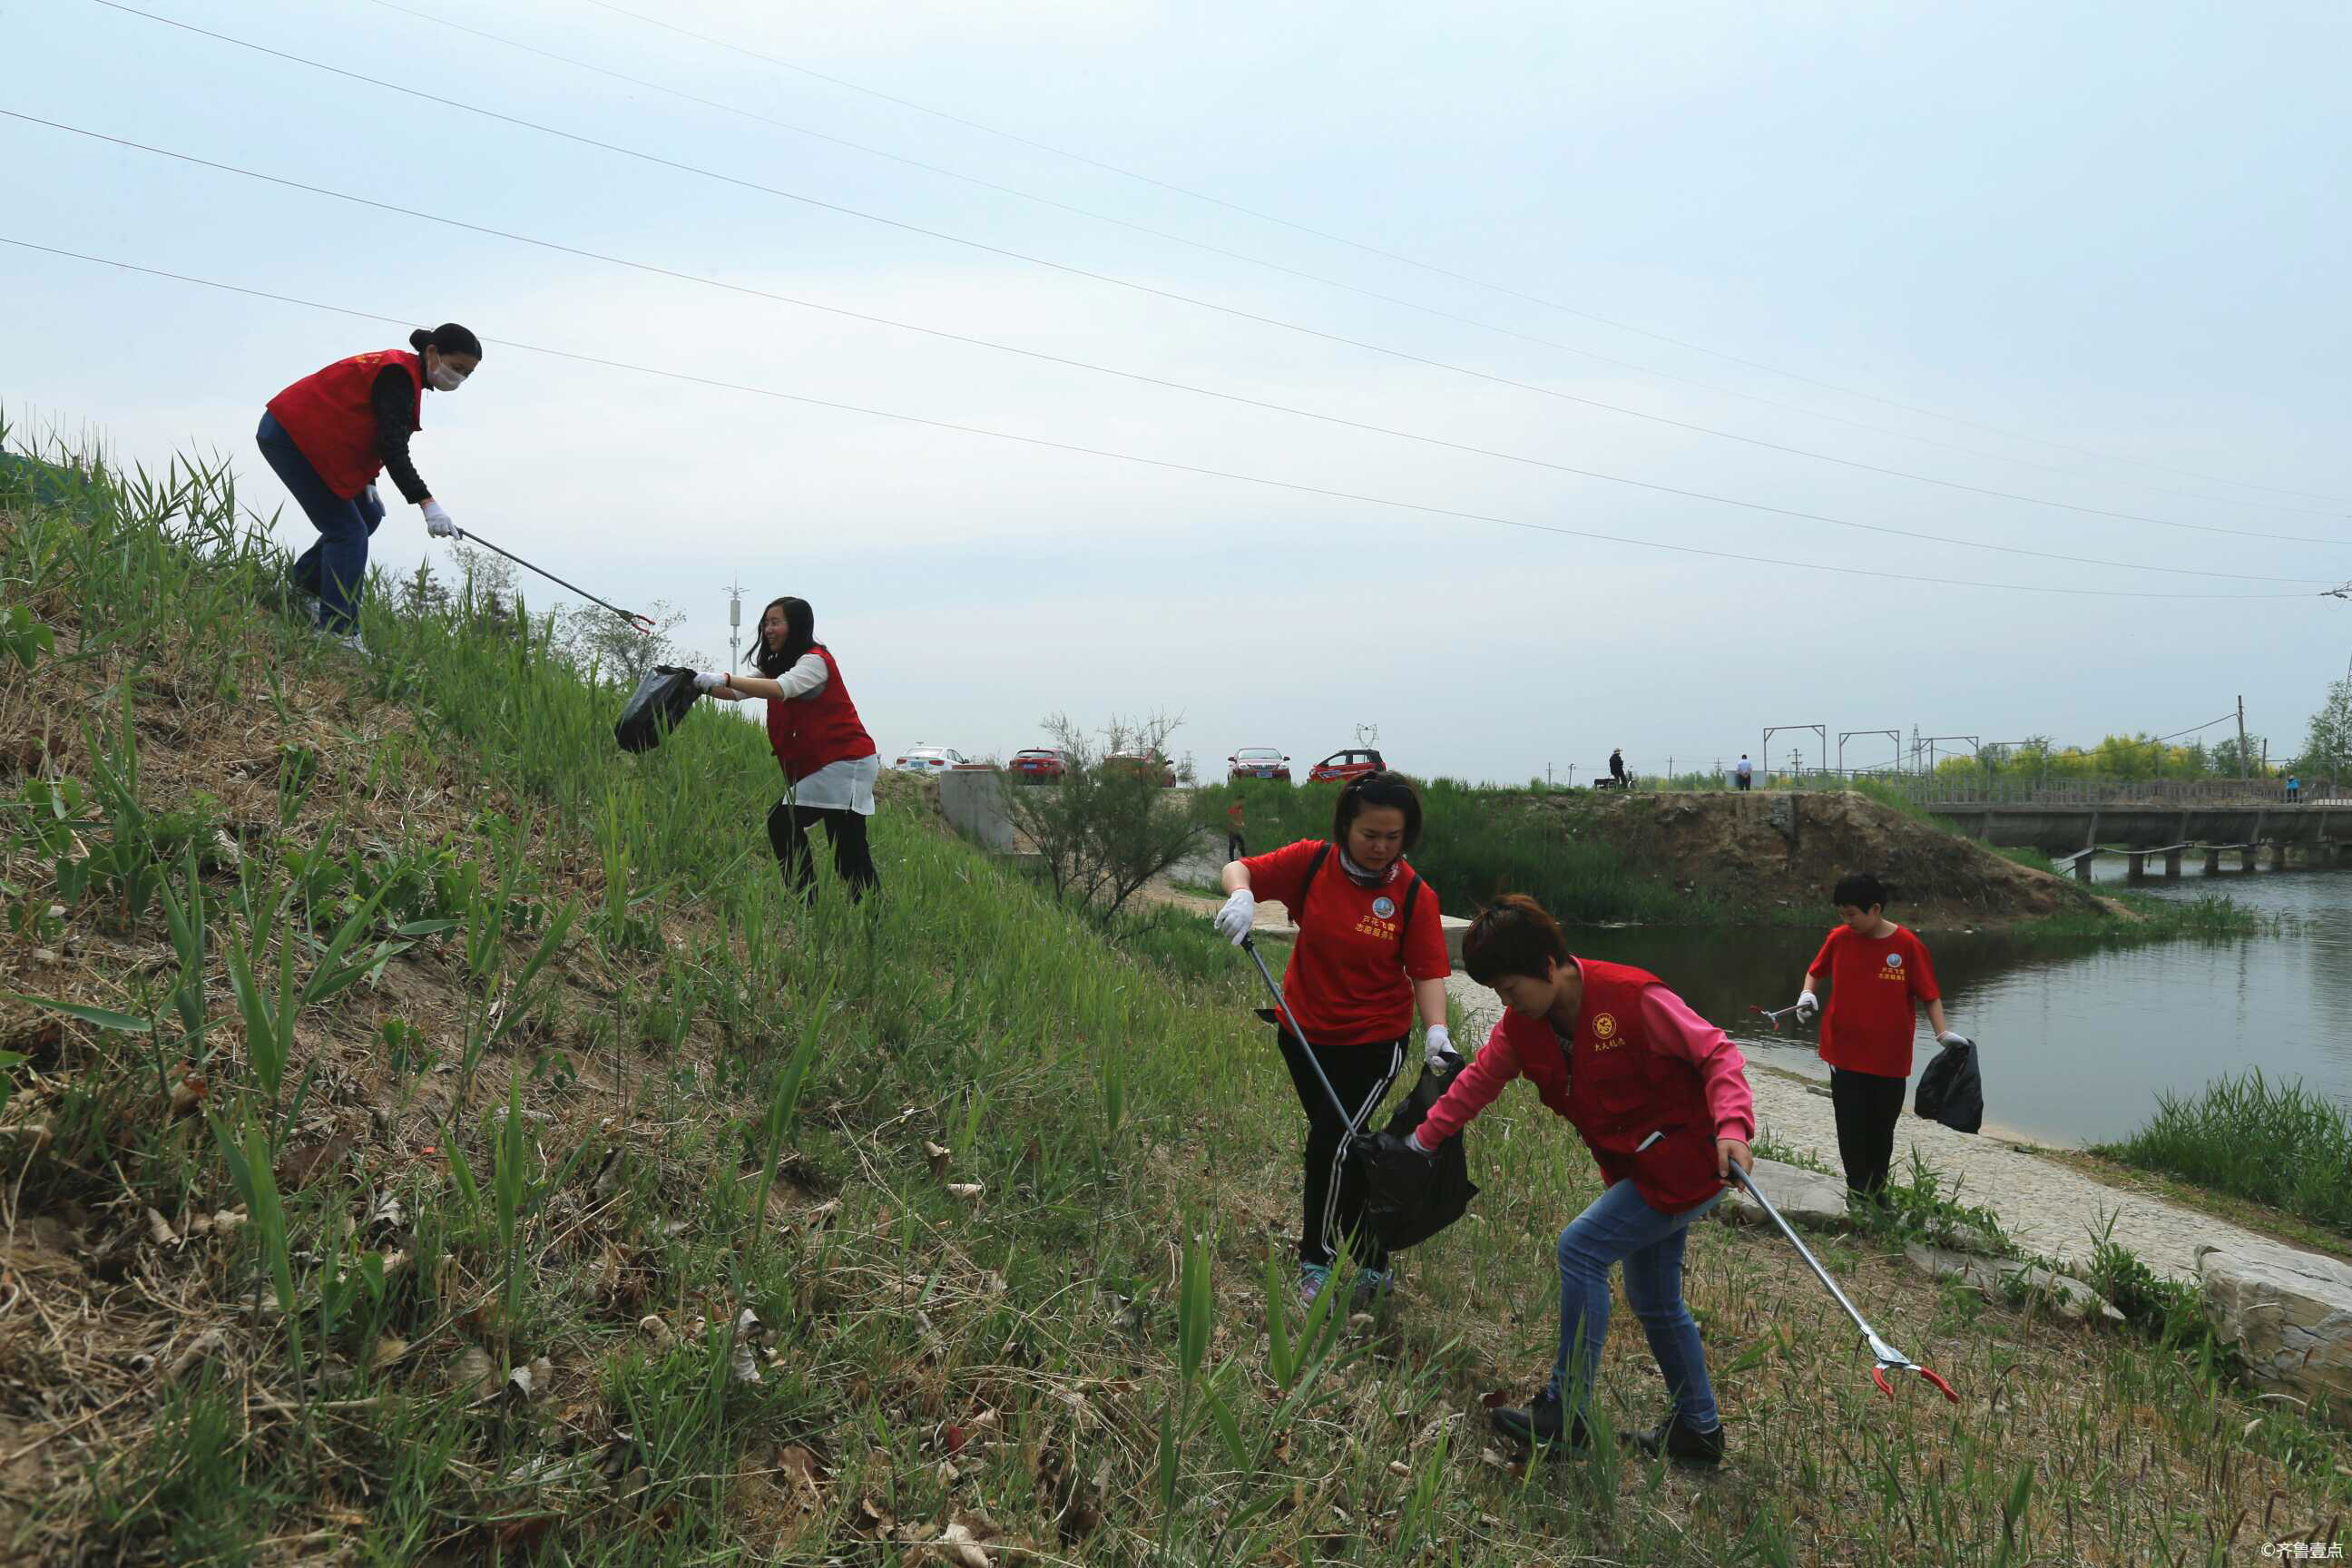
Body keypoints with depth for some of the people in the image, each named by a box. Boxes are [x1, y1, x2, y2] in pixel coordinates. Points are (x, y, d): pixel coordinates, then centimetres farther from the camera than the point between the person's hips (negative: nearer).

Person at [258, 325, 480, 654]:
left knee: (367, 515, 15)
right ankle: (339, 633, -14)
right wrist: (427, 503, -35)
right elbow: (393, 450, -29)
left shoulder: (404, 373, 10)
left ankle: (302, 587, 23)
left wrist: (367, 483, 7)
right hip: (290, 437, -10)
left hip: (305, 435, 10)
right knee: (348, 531, -12)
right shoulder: (398, 376, -20)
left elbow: (380, 438, 18)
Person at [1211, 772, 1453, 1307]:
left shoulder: (1414, 895, -12)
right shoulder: (1312, 862, -8)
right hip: (1305, 1033, 3)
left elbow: (1427, 972, -12)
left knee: (1331, 1146, -10)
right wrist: (1241, 896, -24)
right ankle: (1373, 1265, 35)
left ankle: (1316, 1264, 10)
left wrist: (1436, 1032, -27)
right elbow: (1239, 868, -2)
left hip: (1374, 1042, -3)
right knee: (1343, 1151, 16)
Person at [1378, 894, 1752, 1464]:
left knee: (1581, 1246, -16)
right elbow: (1477, 1081, 9)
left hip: (1687, 1157, -8)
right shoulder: (1522, 1026, -3)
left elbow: (1716, 1054, -20)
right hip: (1638, 1165, 8)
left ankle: (1565, 1415, -7)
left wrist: (1732, 1126, -33)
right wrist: (1418, 1143, 11)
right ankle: (1697, 1429, 32)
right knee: (1654, 1302, 15)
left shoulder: (1632, 996, -24)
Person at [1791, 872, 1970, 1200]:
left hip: (1890, 1058, -1)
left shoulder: (1909, 946, -10)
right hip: (1845, 1053, 1)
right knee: (1851, 1128, -1)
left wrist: (1943, 1033, -17)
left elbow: (1930, 995, -5)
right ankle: (1859, 1194, 10)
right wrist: (1807, 994, -6)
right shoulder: (1839, 938, -3)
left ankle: (1876, 1192, 30)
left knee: (1881, 1130, 13)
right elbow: (1815, 971, 13)